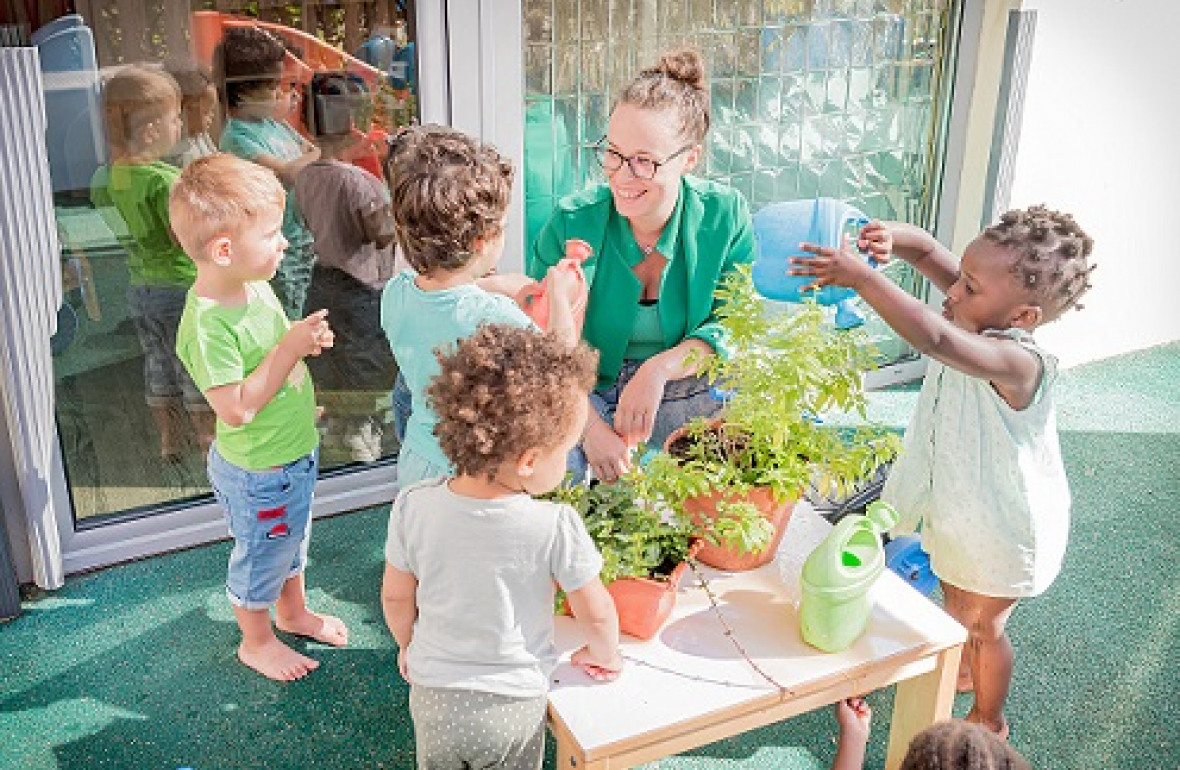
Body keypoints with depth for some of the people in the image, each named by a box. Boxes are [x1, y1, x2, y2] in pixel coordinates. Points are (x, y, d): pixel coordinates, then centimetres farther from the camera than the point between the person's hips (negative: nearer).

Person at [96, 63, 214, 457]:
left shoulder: (114, 173, 0)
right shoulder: (165, 179, -25)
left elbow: (98, 197, 20)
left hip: (139, 288, 8)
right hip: (180, 287, -8)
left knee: (157, 366, 20)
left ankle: (168, 440, 33)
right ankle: (209, 442, 19)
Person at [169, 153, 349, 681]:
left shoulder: (256, 286, -5)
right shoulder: (206, 324, -32)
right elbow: (236, 408, -32)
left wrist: (305, 340, -9)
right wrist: (291, 348, -31)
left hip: (295, 452, 8)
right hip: (256, 470, -8)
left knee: (292, 539, 28)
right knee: (260, 555, 15)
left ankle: (293, 612, 53)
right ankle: (256, 641, 40)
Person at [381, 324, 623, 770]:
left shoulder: (413, 507, -19)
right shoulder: (556, 528, -26)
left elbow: (396, 596, -3)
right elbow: (596, 614, -12)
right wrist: (605, 655, 10)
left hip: (433, 697, 2)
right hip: (514, 705, -2)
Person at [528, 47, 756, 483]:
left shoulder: (725, 216, -6)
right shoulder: (573, 222, -11)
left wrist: (660, 369, -21)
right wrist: (590, 426, -25)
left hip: (694, 402, 2)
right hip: (591, 397, -1)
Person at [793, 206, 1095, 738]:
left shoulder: (1016, 362, -39)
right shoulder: (982, 323, -15)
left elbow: (936, 339, -56)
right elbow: (933, 255, -11)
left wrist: (861, 277, -57)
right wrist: (901, 240, -34)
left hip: (1003, 528, -8)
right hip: (958, 509, 8)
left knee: (984, 623, 16)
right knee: (954, 600, 30)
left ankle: (988, 718, 42)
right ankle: (962, 671, 57)